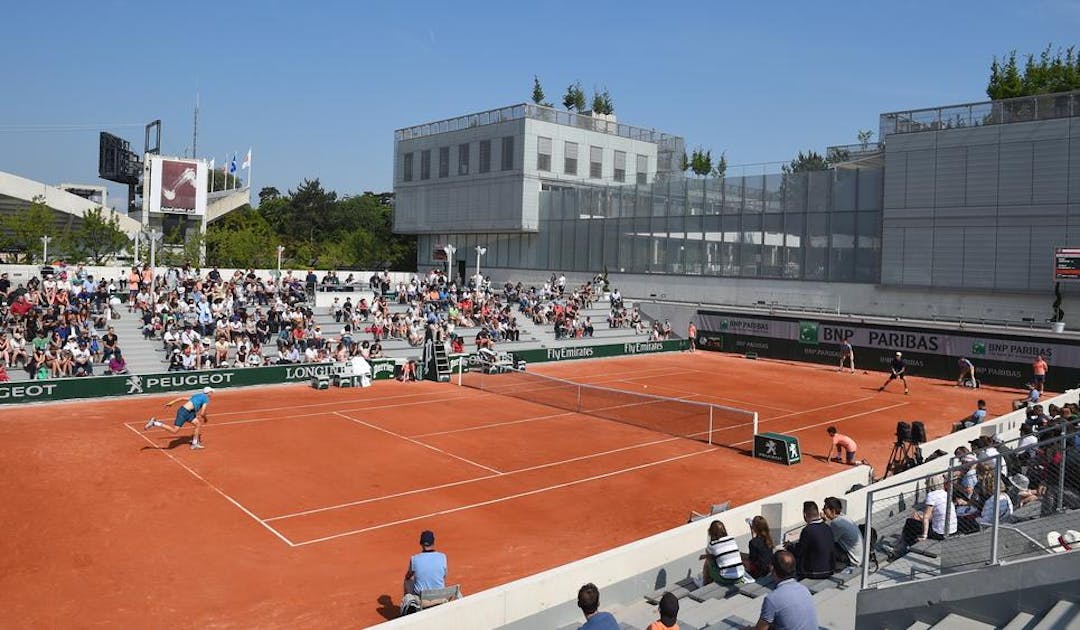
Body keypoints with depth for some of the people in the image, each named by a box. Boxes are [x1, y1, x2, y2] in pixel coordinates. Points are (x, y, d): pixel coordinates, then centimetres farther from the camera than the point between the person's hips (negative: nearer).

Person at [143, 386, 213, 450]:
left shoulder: (198, 396, 24)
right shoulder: (206, 399, -2)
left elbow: (182, 398, 22)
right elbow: (202, 413, -6)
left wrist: (172, 402, 24)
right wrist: (205, 418, 14)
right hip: (184, 412, -9)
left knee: (198, 424, 12)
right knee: (174, 430, -9)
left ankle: (195, 444, 15)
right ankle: (154, 423, -8)